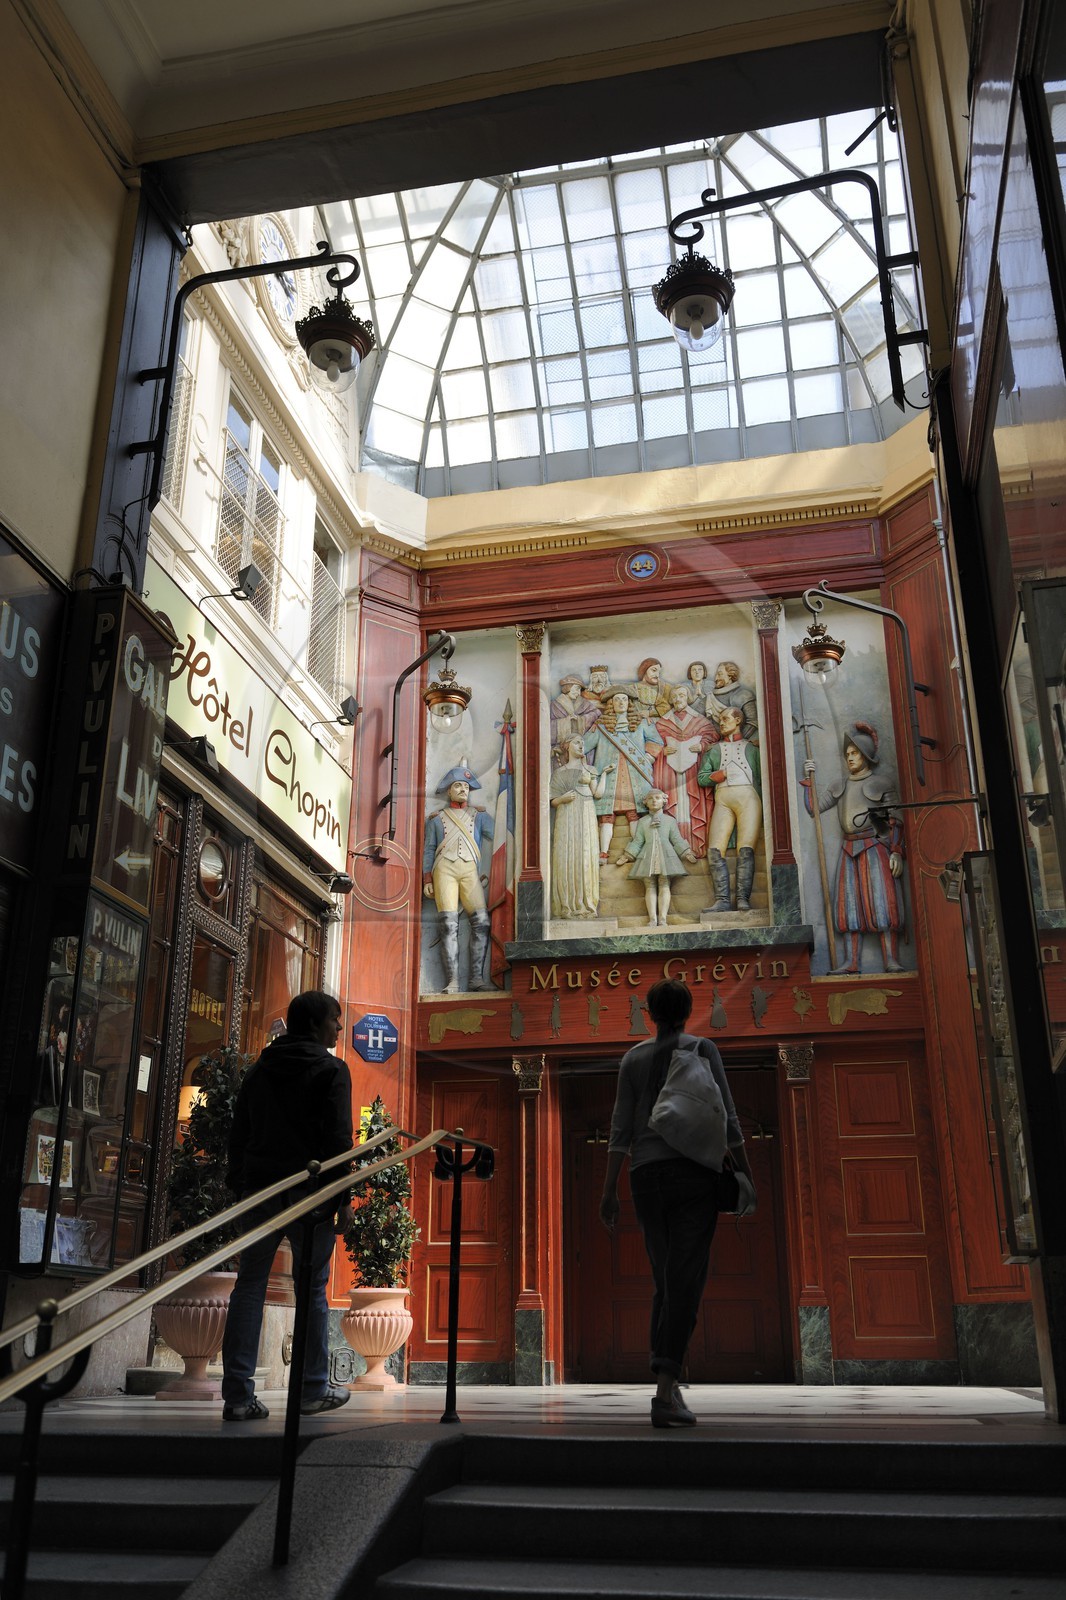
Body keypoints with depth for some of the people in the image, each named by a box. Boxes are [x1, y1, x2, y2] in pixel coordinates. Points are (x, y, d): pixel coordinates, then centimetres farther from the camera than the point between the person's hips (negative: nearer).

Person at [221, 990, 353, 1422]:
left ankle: (238, 1395, 0)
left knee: (249, 1285, 4)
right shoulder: (330, 1069, -3)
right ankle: (314, 1390, 12)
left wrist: (240, 1188, 17)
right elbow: (338, 1137, -11)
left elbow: (239, 1135, 15)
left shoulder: (258, 1070, 15)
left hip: (259, 1189, 5)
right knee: (312, 1289, 5)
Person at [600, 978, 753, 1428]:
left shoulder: (634, 1058, 10)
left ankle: (667, 1385, 11)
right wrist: (746, 1173, 5)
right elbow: (725, 1117, -3)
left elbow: (621, 1128, 4)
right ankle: (665, 1392, -21)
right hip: (694, 1173, -3)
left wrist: (609, 1191, 4)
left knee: (665, 1281, 15)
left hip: (647, 1176, 4)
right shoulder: (702, 1048, 2)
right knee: (685, 1282, -9)